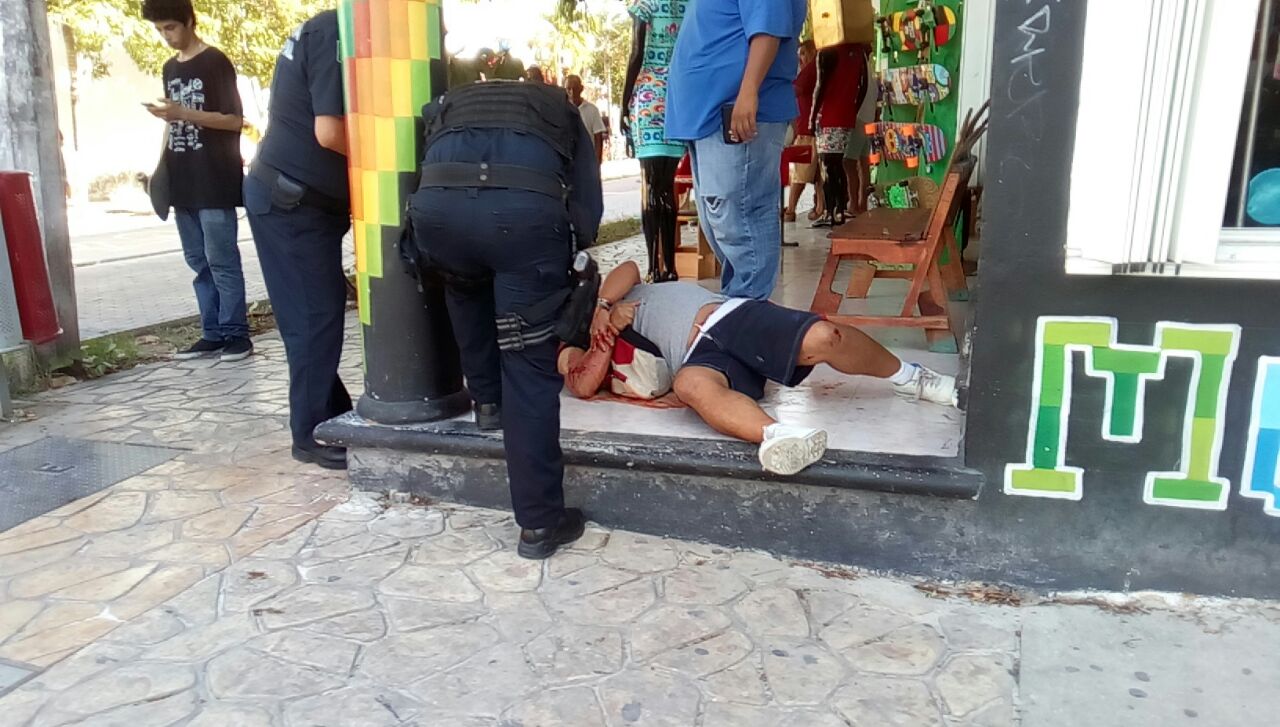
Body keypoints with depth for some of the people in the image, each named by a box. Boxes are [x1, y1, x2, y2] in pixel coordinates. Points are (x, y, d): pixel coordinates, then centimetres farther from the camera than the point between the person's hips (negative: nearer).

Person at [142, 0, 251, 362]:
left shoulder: (215, 62, -4)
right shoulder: (170, 68, 18)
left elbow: (235, 120, -10)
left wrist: (185, 113, -19)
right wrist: (161, 168, 15)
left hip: (215, 182, -7)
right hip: (183, 183, 7)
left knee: (221, 261, -6)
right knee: (198, 262, 8)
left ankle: (236, 333, 1)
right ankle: (212, 333, 13)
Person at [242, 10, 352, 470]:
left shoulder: (323, 29, 15)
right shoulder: (334, 33, -16)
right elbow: (330, 131, -25)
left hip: (298, 198, 10)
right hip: (291, 202, -10)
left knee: (320, 311, 13)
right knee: (314, 316, -5)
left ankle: (334, 417, 23)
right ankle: (313, 434, 5)